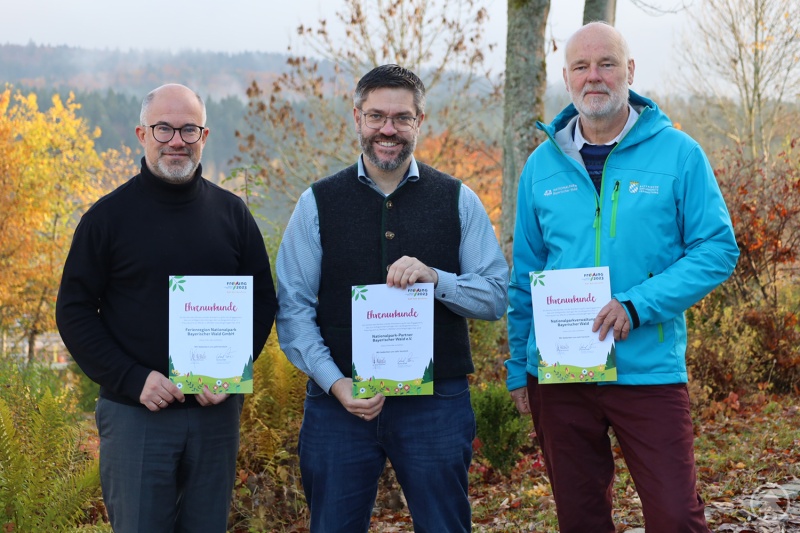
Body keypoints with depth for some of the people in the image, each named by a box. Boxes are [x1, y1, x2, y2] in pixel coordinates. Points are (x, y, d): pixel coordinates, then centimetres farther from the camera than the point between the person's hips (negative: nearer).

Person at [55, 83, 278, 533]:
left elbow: (263, 300, 9)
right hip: (135, 411, -2)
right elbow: (74, 312, -2)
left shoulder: (231, 213, 6)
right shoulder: (109, 216, -2)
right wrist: (132, 379, -13)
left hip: (217, 408, 3)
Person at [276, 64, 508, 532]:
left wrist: (435, 277, -17)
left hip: (437, 405, 0)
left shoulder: (458, 202, 5)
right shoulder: (318, 203, 4)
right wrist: (335, 382, -12)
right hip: (340, 402, 0)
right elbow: (293, 308, 0)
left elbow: (496, 295, 1)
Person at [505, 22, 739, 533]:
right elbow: (525, 275, 13)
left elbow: (717, 249, -5)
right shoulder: (543, 164, 7)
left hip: (649, 371, -3)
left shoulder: (678, 153, -2)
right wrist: (519, 367, 11)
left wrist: (637, 305, -16)